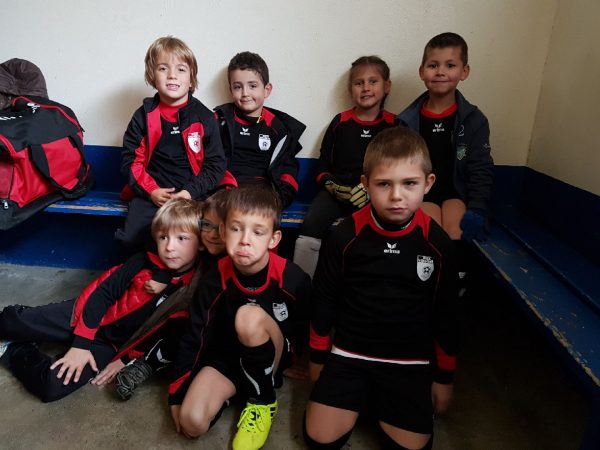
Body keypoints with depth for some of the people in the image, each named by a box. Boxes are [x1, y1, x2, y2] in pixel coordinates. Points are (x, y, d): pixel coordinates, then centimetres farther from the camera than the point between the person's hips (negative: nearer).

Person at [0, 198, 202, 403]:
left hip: (112, 346, -1)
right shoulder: (144, 262, -11)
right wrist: (81, 343, -15)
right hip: (91, 317, 2)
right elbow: (102, 292, -10)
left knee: (53, 385, -20)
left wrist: (126, 360, -14)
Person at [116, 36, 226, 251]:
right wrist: (151, 191, -8)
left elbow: (215, 164, 3)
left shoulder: (204, 118, 4)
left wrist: (192, 191, -11)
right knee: (131, 238, -17)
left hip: (191, 194, -1)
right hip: (150, 193, 2)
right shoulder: (144, 116, 8)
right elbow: (130, 160, 8)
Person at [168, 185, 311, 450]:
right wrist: (177, 395, -3)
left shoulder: (292, 279, -24)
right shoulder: (215, 280, -16)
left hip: (276, 356, -1)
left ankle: (263, 401, -10)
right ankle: (233, 390, 10)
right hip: (227, 355, 1)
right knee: (192, 422, -23)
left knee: (249, 316, -34)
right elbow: (195, 337, -6)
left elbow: (305, 331, -6)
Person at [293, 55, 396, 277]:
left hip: (375, 195, -1)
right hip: (336, 190, 1)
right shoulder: (340, 122, 15)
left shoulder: (394, 125, 12)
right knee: (311, 225, -26)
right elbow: (322, 166, 14)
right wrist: (332, 185, -8)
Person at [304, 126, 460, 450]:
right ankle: (360, 399, 23)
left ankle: (379, 403, 25)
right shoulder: (345, 235, -12)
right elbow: (323, 298, 0)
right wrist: (318, 356, 7)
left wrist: (444, 376, 8)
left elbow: (446, 313, 2)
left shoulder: (438, 244, -10)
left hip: (411, 362, 1)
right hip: (348, 354, 0)